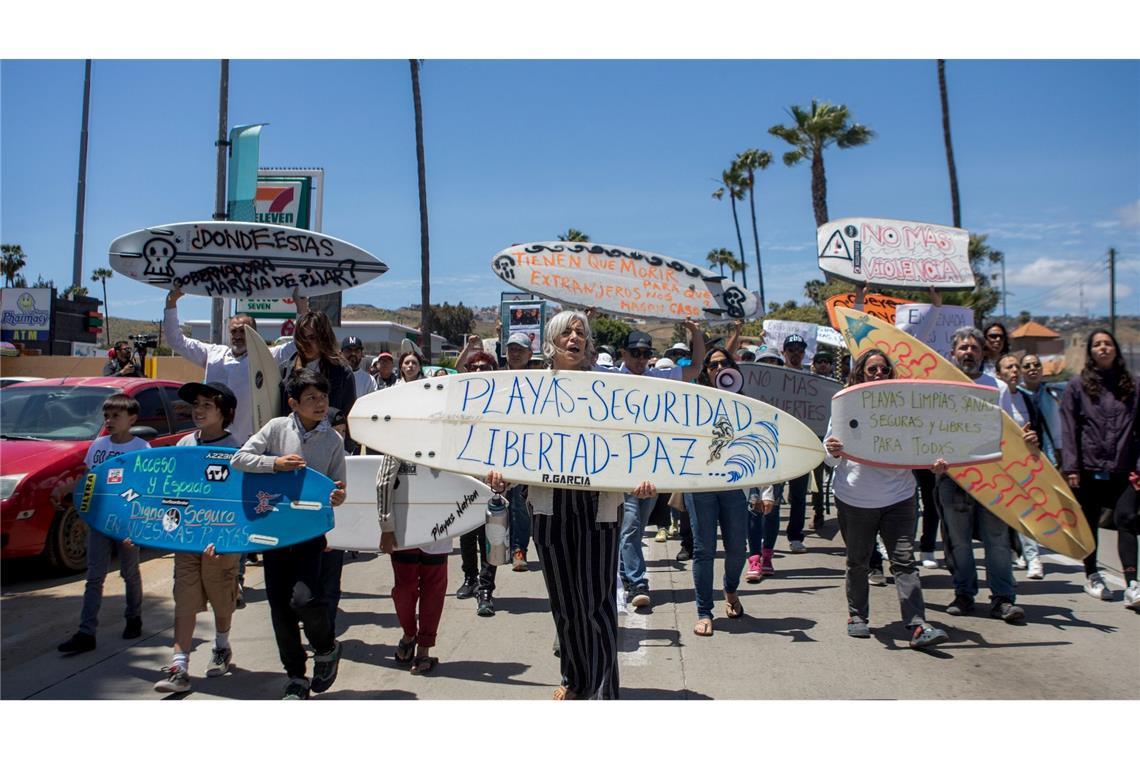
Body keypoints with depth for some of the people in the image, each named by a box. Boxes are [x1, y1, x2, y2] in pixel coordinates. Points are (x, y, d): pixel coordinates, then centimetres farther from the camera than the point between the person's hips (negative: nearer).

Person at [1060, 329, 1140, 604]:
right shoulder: (1077, 386, 3)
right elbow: (1068, 429, -1)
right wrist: (1070, 467, -8)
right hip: (1089, 468, -1)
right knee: (1089, 523, 9)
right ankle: (1091, 576, 25)